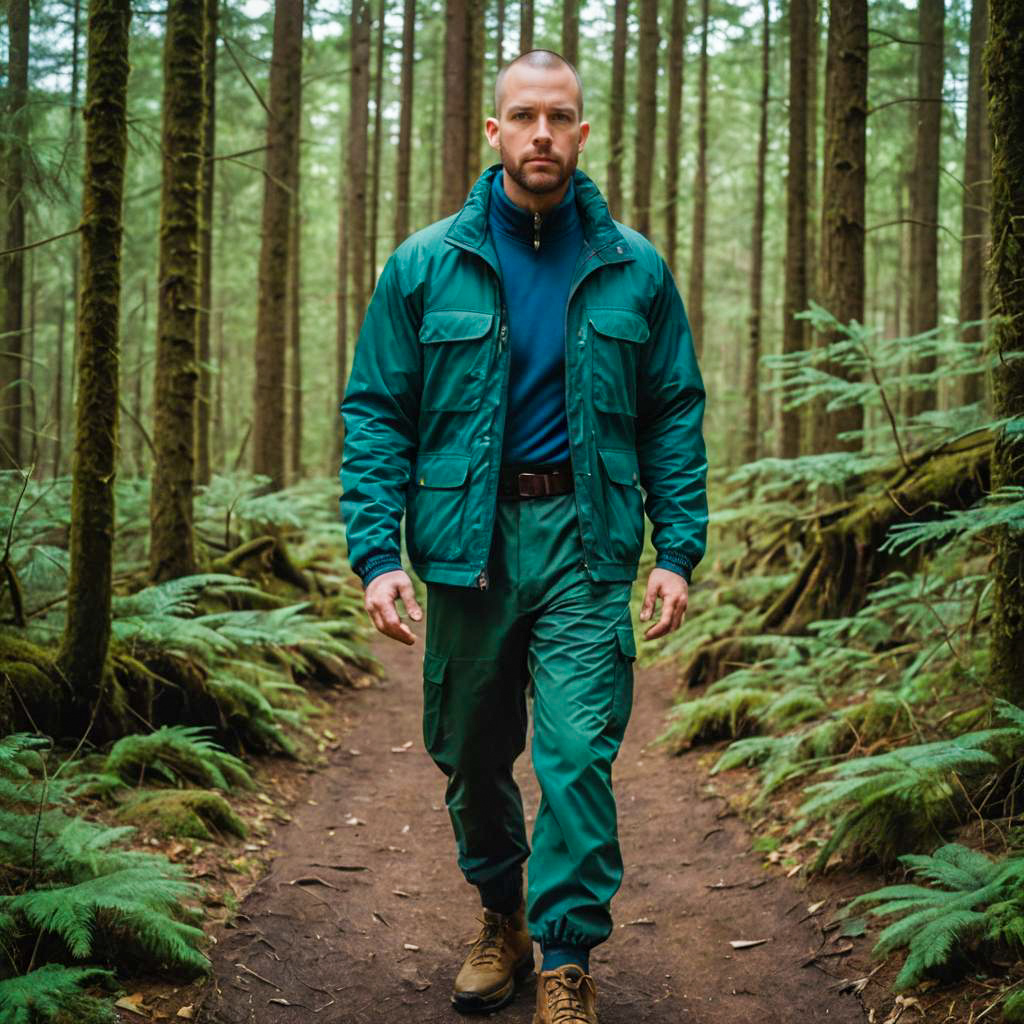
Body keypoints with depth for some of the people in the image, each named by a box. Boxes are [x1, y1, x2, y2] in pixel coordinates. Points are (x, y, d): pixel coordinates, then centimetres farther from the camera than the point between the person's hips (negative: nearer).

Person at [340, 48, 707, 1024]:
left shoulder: (634, 269, 5)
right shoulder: (425, 267, 2)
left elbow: (675, 414, 8)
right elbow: (375, 413, 2)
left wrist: (677, 548, -1)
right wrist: (376, 552, -8)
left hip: (585, 541, -1)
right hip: (467, 540, 1)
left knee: (579, 753, -9)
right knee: (471, 752, 13)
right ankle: (501, 915, 35)